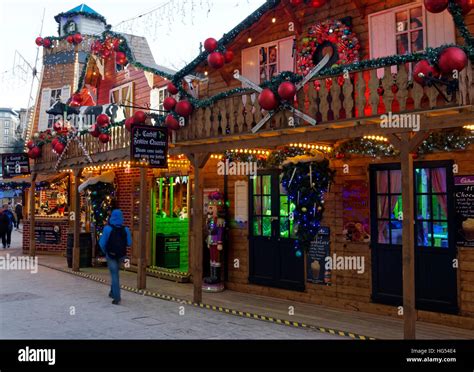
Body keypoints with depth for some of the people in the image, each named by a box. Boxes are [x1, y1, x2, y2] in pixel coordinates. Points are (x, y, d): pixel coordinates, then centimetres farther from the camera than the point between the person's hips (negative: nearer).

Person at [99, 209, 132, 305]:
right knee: (115, 273, 24)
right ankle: (113, 292, 35)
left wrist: (105, 251, 7)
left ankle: (117, 298, -4)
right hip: (121, 255, 3)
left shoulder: (107, 229, -14)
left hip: (111, 254, -3)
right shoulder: (125, 230, -7)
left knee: (114, 275, 1)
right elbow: (129, 243, -3)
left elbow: (102, 243, -11)